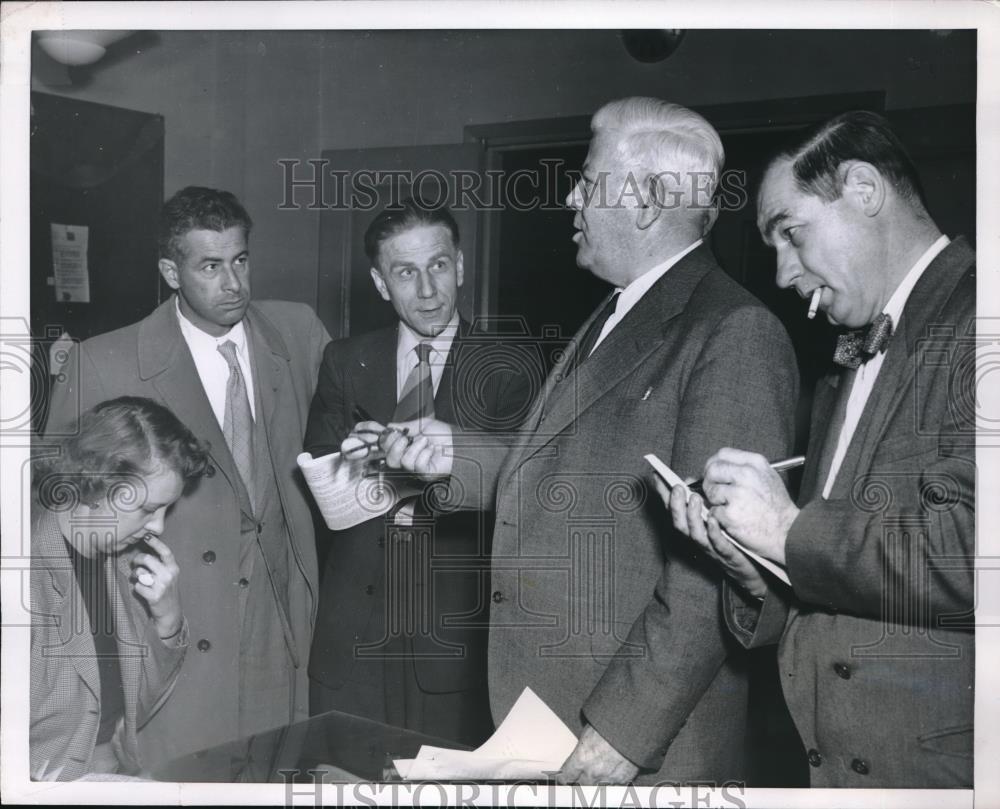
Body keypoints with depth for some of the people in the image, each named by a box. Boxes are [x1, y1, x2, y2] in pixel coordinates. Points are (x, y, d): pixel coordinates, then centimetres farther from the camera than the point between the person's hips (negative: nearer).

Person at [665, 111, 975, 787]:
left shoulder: (970, 317, -13)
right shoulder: (845, 379, 14)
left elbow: (973, 550, -26)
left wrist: (791, 529, -15)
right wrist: (759, 571, -3)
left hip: (941, 761, -7)